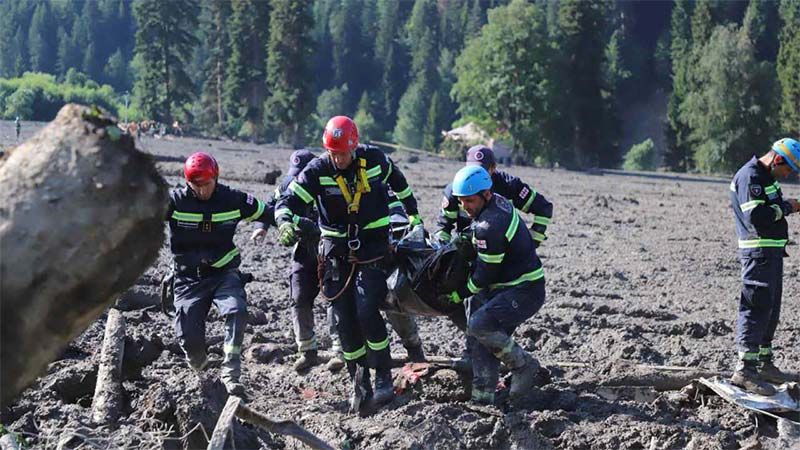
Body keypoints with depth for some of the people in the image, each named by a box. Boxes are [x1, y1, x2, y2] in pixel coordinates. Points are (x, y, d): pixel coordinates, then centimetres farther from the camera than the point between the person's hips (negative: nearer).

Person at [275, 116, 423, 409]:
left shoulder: (374, 159, -7)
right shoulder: (317, 170, -10)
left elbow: (398, 182, 14)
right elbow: (287, 202, -16)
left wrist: (414, 216, 23)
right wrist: (285, 223, -38)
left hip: (373, 247, -2)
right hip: (337, 250, 2)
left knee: (367, 312, -16)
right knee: (344, 320, 0)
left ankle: (384, 376, -2)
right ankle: (359, 382, 13)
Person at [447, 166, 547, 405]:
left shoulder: (489, 226, -25)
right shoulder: (498, 202, 4)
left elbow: (486, 274, -18)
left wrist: (460, 294, -6)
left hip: (525, 292, -10)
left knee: (479, 325, -25)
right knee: (479, 339, 3)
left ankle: (523, 365, -7)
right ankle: (482, 395, 4)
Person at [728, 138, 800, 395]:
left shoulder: (767, 177, 17)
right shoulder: (750, 176, -16)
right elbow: (756, 217, -24)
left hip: (772, 252, 11)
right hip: (758, 253, -11)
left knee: (771, 309, 16)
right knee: (757, 307, -11)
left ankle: (764, 363, 25)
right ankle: (745, 369, -10)